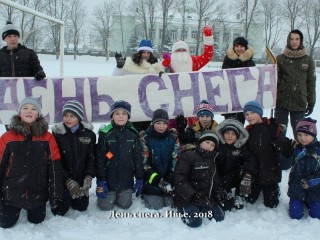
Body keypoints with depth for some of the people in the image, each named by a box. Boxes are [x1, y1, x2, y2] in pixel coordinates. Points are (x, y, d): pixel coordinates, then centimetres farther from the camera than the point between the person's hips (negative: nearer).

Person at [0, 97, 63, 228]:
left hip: (38, 193, 0)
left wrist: (55, 194, -6)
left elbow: (55, 168, -6)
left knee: (36, 220, 15)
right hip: (12, 192, 0)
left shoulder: (47, 137, -7)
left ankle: (33, 208, 46)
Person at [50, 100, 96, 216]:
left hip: (81, 178, 3)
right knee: (60, 210, -5)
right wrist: (68, 181, -20)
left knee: (81, 207, 9)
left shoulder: (89, 134, -4)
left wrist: (88, 178, -16)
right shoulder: (57, 133, -11)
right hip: (62, 178, -2)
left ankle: (69, 197, 39)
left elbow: (92, 158, -3)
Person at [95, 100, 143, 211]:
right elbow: (100, 158, -8)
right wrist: (100, 181, -11)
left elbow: (138, 158, 2)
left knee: (125, 205, 7)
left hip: (126, 179, 2)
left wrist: (139, 179, 1)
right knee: (106, 206, 1)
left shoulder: (133, 134, -2)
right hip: (109, 178, -2)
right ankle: (109, 195, 33)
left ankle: (118, 196, 38)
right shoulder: (105, 134, -9)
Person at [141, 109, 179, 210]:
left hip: (170, 181, 3)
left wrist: (170, 180, -11)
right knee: (156, 207, -7)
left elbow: (176, 161, 0)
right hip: (152, 181, -2)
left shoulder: (173, 139, 3)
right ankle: (146, 197, 22)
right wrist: (157, 179, -16)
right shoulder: (146, 140, -5)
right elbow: (143, 163, -7)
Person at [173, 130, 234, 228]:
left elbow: (215, 182, 17)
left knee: (219, 217, -6)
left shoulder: (211, 160, 15)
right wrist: (192, 195, -28)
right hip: (187, 198, -7)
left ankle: (200, 210, 16)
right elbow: (179, 180, -18)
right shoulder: (188, 156, -11)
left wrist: (223, 195, 1)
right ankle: (182, 210, 8)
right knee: (195, 222, -23)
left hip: (206, 198, 7)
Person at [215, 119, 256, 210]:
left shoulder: (242, 146, -10)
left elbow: (251, 160, -24)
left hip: (236, 178, 2)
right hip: (221, 180, -2)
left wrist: (247, 175, -40)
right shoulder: (217, 145, -13)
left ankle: (239, 196, -5)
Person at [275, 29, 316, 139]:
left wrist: (311, 102, 6)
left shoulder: (308, 60, 4)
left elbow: (311, 82, 7)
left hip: (300, 102, 0)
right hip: (282, 101, 0)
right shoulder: (280, 58, 1)